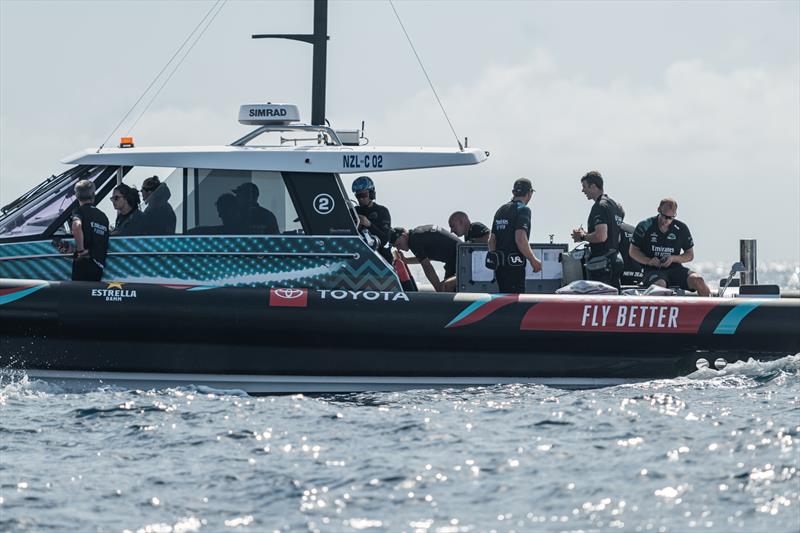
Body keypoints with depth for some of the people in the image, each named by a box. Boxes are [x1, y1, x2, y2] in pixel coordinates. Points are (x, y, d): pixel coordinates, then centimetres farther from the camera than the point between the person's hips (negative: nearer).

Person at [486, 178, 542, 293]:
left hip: (499, 265, 8)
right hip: (514, 265, -8)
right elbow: (520, 239, -20)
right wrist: (533, 261, -10)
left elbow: (492, 240, 19)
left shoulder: (501, 210, 17)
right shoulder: (523, 210, -9)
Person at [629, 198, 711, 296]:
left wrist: (673, 258, -8)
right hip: (653, 270, -2)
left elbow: (690, 255, 13)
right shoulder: (645, 226, 1)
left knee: (698, 280, -25)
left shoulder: (681, 228, 6)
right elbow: (633, 251, 8)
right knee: (659, 285, -39)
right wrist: (649, 261, -11)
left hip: (675, 269, 2)